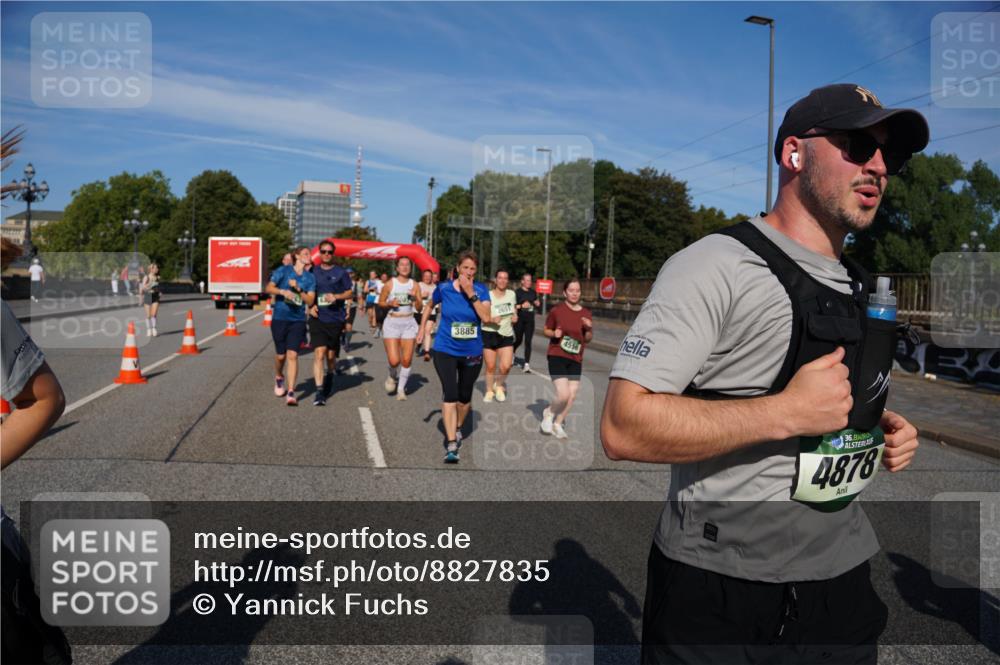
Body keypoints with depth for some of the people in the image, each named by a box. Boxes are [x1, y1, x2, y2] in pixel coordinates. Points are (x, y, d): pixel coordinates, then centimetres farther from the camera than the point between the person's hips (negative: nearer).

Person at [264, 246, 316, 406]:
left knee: (292, 355, -10)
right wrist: (283, 291, -21)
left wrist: (298, 289, -12)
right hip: (280, 319, -1)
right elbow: (269, 288, -4)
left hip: (298, 320, 1)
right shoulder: (283, 270, 1)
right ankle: (279, 378, 40)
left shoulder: (310, 278, 7)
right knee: (281, 355, 8)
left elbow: (310, 301, 1)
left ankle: (291, 393, -9)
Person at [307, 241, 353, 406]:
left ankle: (329, 378, 42)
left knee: (331, 355, 11)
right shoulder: (312, 271, 8)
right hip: (317, 318, 0)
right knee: (319, 354, -13)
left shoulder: (341, 273, 4)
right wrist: (310, 305, -5)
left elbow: (349, 293, 5)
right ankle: (319, 391, -14)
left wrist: (336, 296, -13)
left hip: (336, 319, 0)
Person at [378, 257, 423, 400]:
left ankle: (401, 388, 18)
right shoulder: (390, 284, -2)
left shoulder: (414, 285, 3)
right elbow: (380, 302, 6)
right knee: (394, 361, -10)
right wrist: (390, 304, -13)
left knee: (407, 360, -1)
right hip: (392, 323, -2)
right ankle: (392, 377, 25)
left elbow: (419, 307, 5)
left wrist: (415, 298, -14)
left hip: (409, 324, 2)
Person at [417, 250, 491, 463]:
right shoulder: (444, 288, -7)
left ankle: (457, 429, 44)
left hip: (472, 352, 2)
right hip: (446, 350, -2)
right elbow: (429, 306, 13)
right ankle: (451, 445, -14)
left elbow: (486, 317, -21)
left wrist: (471, 294, -25)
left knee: (465, 396, 16)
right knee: (450, 394, -15)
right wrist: (422, 328, 12)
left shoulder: (481, 290, -7)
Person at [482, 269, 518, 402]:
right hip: (489, 334, -3)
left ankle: (499, 386, 19)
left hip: (507, 335, 3)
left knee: (505, 366, -11)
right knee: (490, 366, 6)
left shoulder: (512, 294, 2)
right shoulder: (488, 296, -12)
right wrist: (492, 320, -29)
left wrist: (515, 316, 0)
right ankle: (489, 391, 29)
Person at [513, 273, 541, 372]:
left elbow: (538, 304, 21)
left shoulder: (533, 292, 8)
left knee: (528, 342, -4)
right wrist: (521, 305, -23)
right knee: (518, 340, 11)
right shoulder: (517, 292, -7)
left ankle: (527, 364, -4)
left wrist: (538, 304, -1)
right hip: (519, 320, -3)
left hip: (530, 320, 3)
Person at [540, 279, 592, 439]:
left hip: (576, 360, 4)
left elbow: (588, 339, 11)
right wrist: (554, 333, -16)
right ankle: (549, 413, 16)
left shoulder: (587, 314, 5)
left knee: (572, 395, 3)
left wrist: (589, 329, -9)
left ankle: (557, 424, 24)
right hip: (557, 356, -4)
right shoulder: (556, 310, -5)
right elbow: (546, 330, 6)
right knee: (563, 394, -15)